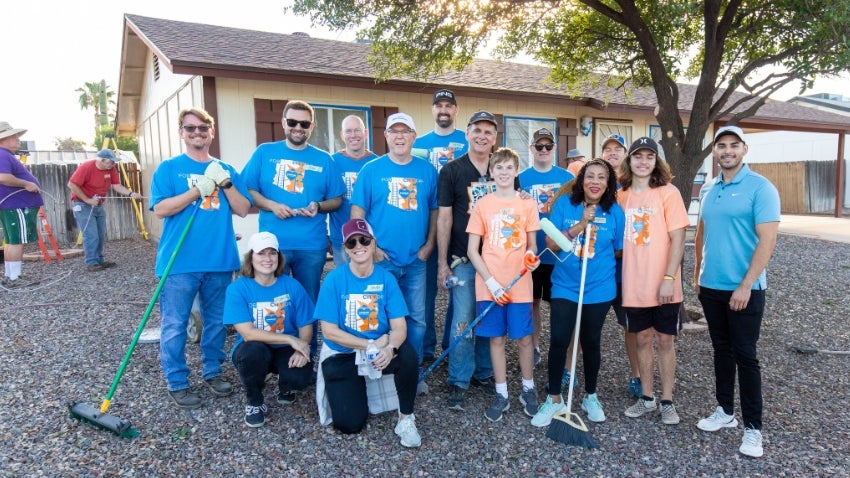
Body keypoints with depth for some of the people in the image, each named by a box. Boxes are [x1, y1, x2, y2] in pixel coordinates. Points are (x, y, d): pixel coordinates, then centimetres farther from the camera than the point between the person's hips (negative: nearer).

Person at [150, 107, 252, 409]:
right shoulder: (168, 168, 2)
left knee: (217, 321, 14)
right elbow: (160, 209, -9)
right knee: (175, 326, 3)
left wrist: (225, 184, -12)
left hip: (220, 260, 3)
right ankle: (177, 383, 17)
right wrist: (199, 190, -16)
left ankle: (213, 372, 30)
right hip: (179, 262, -3)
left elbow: (243, 210, 3)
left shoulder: (226, 170, 11)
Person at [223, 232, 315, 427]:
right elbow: (247, 333, -21)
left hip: (286, 351, 1)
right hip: (253, 352, -1)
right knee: (254, 350, -36)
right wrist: (291, 339, -27)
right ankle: (255, 402, -4)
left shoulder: (292, 286, -7)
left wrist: (302, 349, -26)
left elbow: (306, 326, -5)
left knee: (301, 377, -28)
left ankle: (285, 385, 14)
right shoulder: (237, 288, -14)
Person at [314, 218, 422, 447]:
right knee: (349, 424, -12)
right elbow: (329, 331, -14)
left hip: (380, 349, 1)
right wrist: (371, 344, -21)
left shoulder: (386, 278, -7)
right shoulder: (334, 280, -12)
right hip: (342, 354, -1)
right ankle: (351, 389, 24)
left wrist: (390, 348, -32)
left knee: (408, 355, -32)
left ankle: (406, 418, -8)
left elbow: (399, 326, -10)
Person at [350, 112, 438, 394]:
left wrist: (429, 245, 0)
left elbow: (435, 210, 9)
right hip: (382, 259, -2)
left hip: (416, 260, 2)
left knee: (416, 318, 9)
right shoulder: (371, 170, -1)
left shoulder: (427, 171, 5)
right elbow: (357, 212, -3)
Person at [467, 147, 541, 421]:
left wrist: (531, 255, -17)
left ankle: (528, 390, 27)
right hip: (489, 285, 0)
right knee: (496, 338, 7)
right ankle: (501, 395, 20)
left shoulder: (528, 204, 4)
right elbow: (472, 250, -1)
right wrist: (491, 282, -10)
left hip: (519, 284, 1)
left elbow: (532, 245, 8)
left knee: (524, 337, 7)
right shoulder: (482, 205, 1)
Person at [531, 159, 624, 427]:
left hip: (599, 289, 1)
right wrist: (580, 226, -18)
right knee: (559, 341, -5)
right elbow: (551, 244, -10)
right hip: (565, 286, -1)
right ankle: (554, 399, 14)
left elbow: (619, 250, 8)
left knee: (591, 342, 13)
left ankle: (590, 397, 33)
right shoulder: (565, 203, -5)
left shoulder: (614, 212, -3)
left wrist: (600, 260, -3)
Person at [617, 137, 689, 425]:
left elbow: (678, 239, -9)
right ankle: (647, 397, 27)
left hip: (663, 286, -3)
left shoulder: (668, 193, -6)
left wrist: (669, 278, -15)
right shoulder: (621, 196, 5)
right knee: (643, 340, 13)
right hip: (633, 285, 3)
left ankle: (667, 401, 21)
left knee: (665, 341, 8)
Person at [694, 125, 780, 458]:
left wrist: (745, 285, -20)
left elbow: (767, 241, -16)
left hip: (744, 290, -6)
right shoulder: (711, 190, 10)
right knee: (722, 351, 15)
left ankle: (753, 427, 12)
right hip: (711, 287, 6)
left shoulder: (760, 188, -10)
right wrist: (697, 274, 14)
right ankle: (725, 411, 29)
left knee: (745, 356, 0)